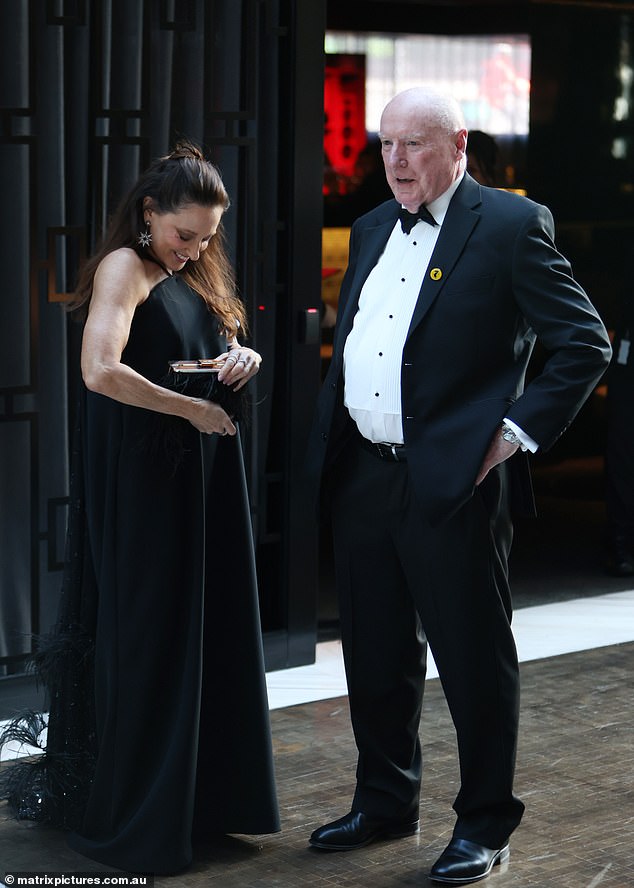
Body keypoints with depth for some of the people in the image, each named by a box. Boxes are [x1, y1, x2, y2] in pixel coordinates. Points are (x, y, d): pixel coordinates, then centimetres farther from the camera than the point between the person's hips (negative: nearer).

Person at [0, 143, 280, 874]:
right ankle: (131, 818, 10)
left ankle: (200, 797, 22)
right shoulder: (124, 267, -11)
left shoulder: (195, 274, 15)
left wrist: (244, 358, 0)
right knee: (144, 638, -2)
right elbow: (100, 371, -26)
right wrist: (195, 409, -19)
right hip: (141, 481, -8)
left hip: (200, 475, 8)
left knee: (204, 629, 10)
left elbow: (223, 353, 24)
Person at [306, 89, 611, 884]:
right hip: (361, 478, 7)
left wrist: (516, 431, -14)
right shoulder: (371, 229, 14)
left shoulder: (511, 225, -8)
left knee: (474, 660, 4)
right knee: (375, 657, 16)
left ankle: (485, 822, 19)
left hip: (453, 482, -7)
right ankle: (385, 803, 32)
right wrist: (329, 445, 11)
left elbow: (585, 344, -10)